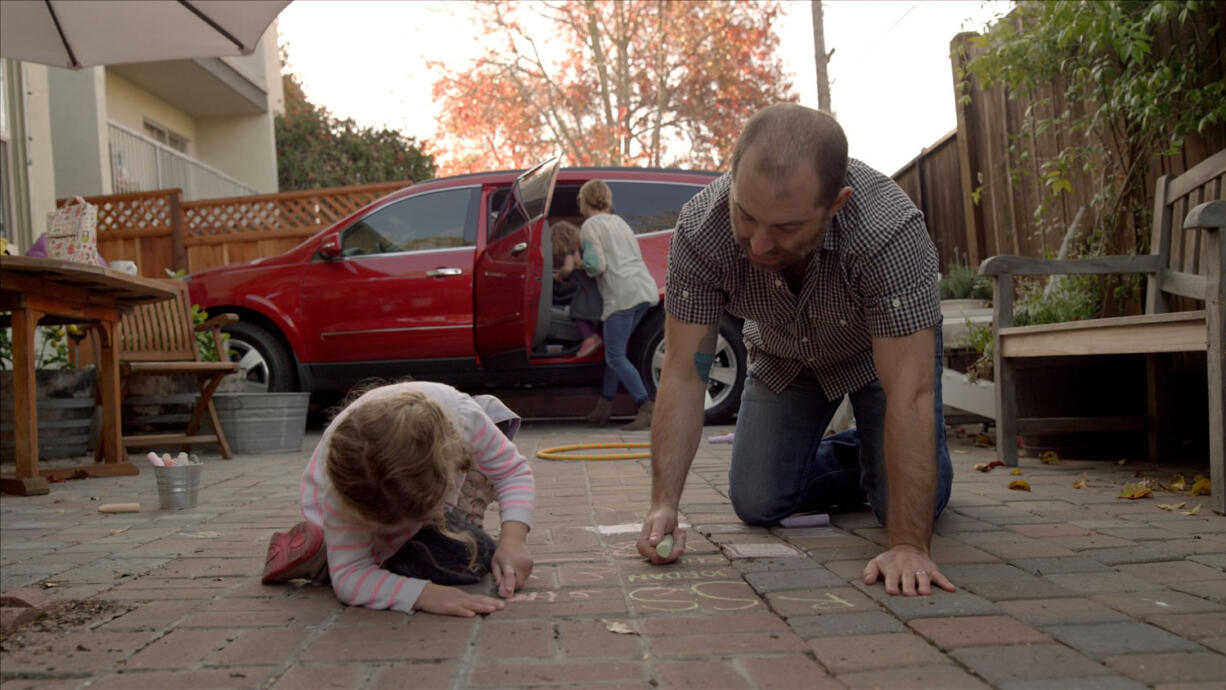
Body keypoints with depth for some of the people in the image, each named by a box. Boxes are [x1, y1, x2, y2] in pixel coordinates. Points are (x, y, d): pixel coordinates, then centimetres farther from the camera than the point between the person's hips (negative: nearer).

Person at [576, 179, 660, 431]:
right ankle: (604, 407, 19)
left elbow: (596, 266, -10)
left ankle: (647, 408, -14)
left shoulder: (590, 225, 0)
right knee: (616, 351, 15)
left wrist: (582, 264, 11)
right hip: (646, 289, 8)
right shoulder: (619, 222, 25)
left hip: (622, 294, -8)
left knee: (615, 357, -5)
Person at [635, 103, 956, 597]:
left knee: (912, 504, -14)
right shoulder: (701, 228, -33)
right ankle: (855, 462, 25)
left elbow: (909, 393, -42)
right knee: (757, 505, -4)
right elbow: (684, 374, -28)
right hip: (783, 356, 3)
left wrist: (908, 546, -44)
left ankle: (883, 459, 21)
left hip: (886, 348, -2)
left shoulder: (891, 230, -42)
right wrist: (664, 504, -36)